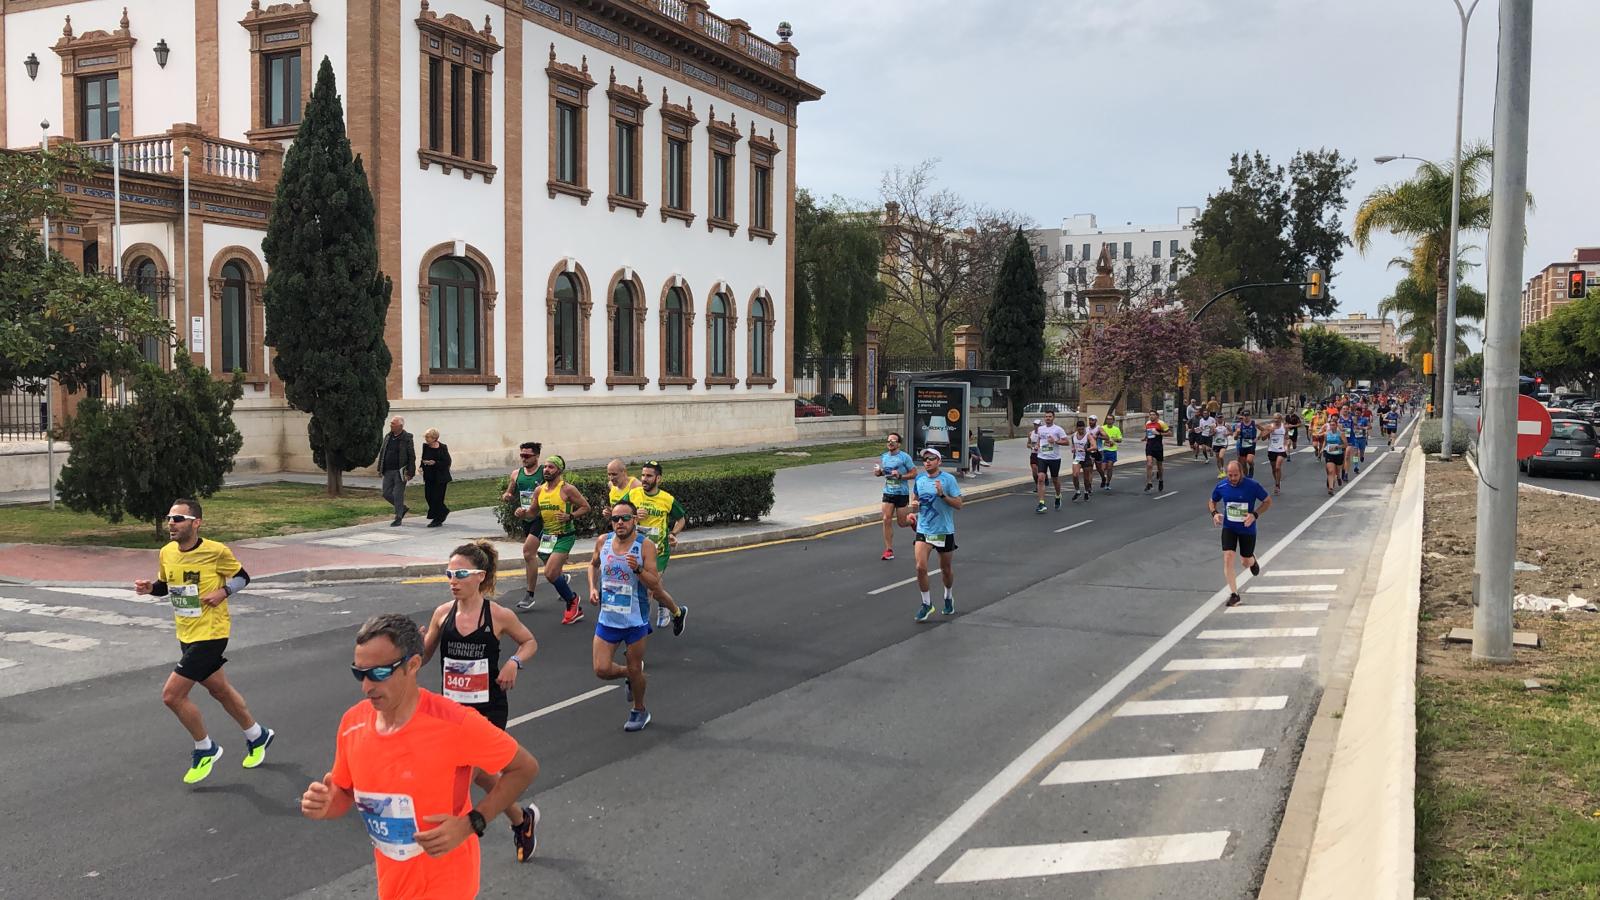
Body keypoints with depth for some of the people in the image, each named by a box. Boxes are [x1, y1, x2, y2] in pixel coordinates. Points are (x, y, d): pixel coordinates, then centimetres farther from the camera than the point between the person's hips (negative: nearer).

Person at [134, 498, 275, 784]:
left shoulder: (216, 551, -17)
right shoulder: (166, 553, -1)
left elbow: (242, 577, -3)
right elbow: (165, 586, 14)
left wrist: (222, 593, -19)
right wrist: (150, 587, -6)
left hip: (210, 634, -7)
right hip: (186, 635, 7)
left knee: (172, 695, -10)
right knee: (219, 689, 20)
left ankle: (205, 749, 11)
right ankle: (257, 736, 40)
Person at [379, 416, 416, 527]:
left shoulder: (407, 438, -9)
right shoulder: (388, 437, 9)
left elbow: (412, 457, -10)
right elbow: (382, 452, 16)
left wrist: (410, 473, -14)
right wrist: (380, 468, 12)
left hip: (400, 472, -6)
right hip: (388, 471, 6)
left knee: (398, 495, -3)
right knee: (386, 493, 7)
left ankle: (398, 519, 8)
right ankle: (403, 508, 27)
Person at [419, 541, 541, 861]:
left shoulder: (499, 616, -12)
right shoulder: (442, 613, -4)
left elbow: (529, 642, 5)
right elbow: (422, 657, 5)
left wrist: (515, 662, -14)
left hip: (488, 710, -4)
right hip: (452, 709, 4)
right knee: (481, 774, 17)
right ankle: (522, 819, 42)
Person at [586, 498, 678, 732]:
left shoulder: (645, 546, -15)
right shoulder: (602, 541, -3)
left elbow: (655, 585, -16)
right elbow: (593, 565, 19)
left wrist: (638, 569, -32)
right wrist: (593, 588, 4)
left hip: (635, 620, -3)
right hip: (607, 618, 4)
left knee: (634, 670, 8)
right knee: (602, 671, 0)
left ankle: (639, 711, 34)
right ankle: (630, 675, 33)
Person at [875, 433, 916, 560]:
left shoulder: (905, 457, -9)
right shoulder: (883, 457, 7)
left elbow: (914, 473, -7)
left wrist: (900, 476, -20)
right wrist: (878, 472, -2)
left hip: (902, 493, -4)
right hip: (888, 492, 4)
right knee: (887, 519, -5)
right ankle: (889, 550, 0)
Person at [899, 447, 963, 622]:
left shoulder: (948, 479, -9)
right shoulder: (919, 480, 3)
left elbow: (959, 504, -11)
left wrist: (942, 495, -24)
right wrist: (914, 505, -4)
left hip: (944, 531, -2)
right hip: (923, 530, 2)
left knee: (946, 569, 13)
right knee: (920, 567, -12)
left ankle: (948, 597, 39)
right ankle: (927, 604, 3)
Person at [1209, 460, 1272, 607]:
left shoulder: (1252, 486, -16)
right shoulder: (1221, 486, -9)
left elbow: (1268, 501, -4)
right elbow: (1213, 501, 10)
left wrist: (1255, 515, -19)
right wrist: (1214, 513, -12)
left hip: (1247, 529, -1)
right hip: (1229, 528, 1)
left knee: (1246, 563, 11)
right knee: (1228, 558, -15)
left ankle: (1252, 560, 51)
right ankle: (1234, 594, -6)